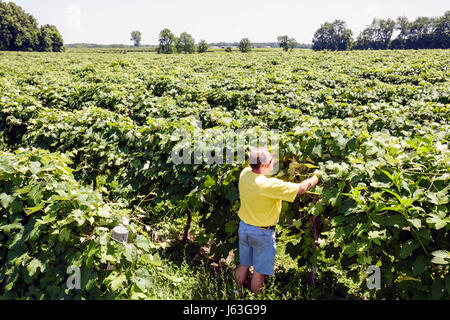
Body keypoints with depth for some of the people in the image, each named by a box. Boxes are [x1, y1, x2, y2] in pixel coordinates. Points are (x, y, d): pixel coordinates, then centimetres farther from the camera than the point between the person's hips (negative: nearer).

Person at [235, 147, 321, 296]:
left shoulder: (244, 173, -11)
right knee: (259, 271, 12)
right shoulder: (270, 185, -30)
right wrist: (317, 176, -5)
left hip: (244, 227, 7)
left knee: (243, 265, 24)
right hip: (262, 233, -7)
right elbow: (301, 188, -23)